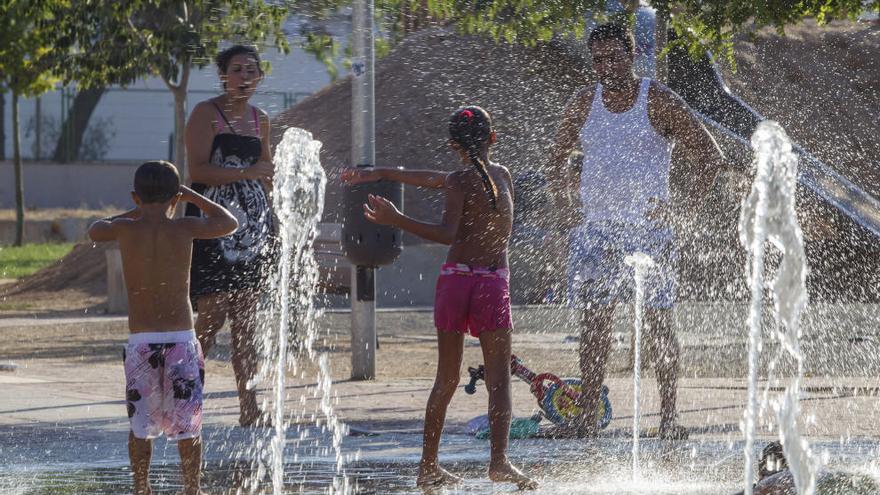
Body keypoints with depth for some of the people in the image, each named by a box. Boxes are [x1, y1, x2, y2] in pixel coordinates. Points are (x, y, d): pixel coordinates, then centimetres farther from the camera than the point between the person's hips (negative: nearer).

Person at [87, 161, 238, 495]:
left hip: (140, 342, 1)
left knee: (141, 424, 12)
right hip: (181, 341, -1)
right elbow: (229, 223, 15)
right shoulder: (184, 229, -3)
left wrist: (136, 212, 28)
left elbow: (94, 231, 22)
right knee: (187, 424, 7)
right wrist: (191, 196, 21)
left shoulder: (126, 228, -2)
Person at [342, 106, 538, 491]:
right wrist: (382, 174, 26)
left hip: (456, 276, -1)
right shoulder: (502, 175, 14)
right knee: (498, 379, -1)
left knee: (446, 378, 9)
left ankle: (428, 466, 13)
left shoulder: (460, 181, -1)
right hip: (494, 282, 1)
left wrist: (397, 220, -17)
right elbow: (437, 180, 21)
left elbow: (448, 234, -16)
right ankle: (499, 459, -19)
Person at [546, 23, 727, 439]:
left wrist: (687, 208, -8)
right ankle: (587, 414, 4)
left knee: (658, 322, -4)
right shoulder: (584, 103, 7)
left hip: (649, 228, -3)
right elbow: (558, 156, 21)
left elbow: (709, 155, -2)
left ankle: (669, 415, 1)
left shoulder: (659, 102, -4)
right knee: (594, 321, 1)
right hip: (594, 228, 3)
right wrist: (561, 208, 10)